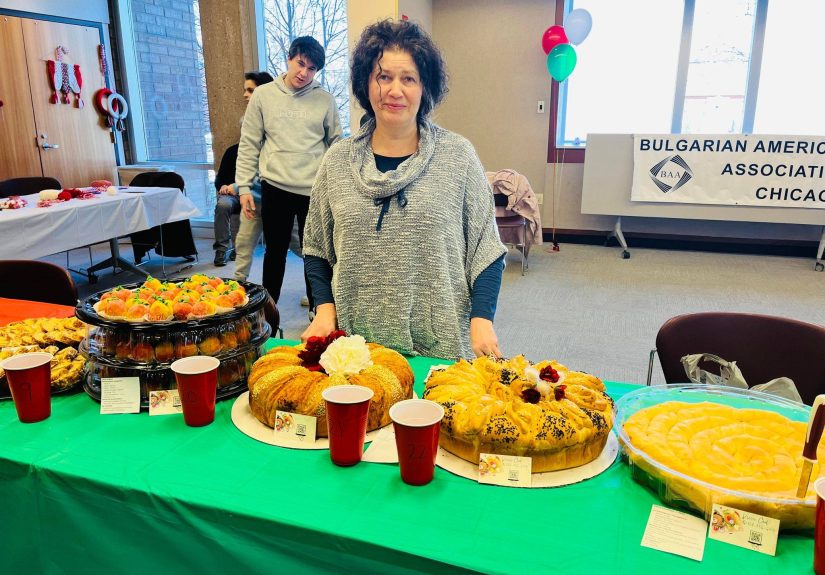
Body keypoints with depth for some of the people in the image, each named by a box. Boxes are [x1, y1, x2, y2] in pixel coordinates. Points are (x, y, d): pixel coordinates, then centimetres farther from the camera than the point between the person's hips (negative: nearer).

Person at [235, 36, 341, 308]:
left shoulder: (325, 100, 2)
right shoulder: (263, 95, 2)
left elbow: (336, 145, 8)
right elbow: (249, 144, 4)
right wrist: (244, 187, -1)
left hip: (315, 190, 0)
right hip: (275, 187, 0)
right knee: (275, 252, 10)